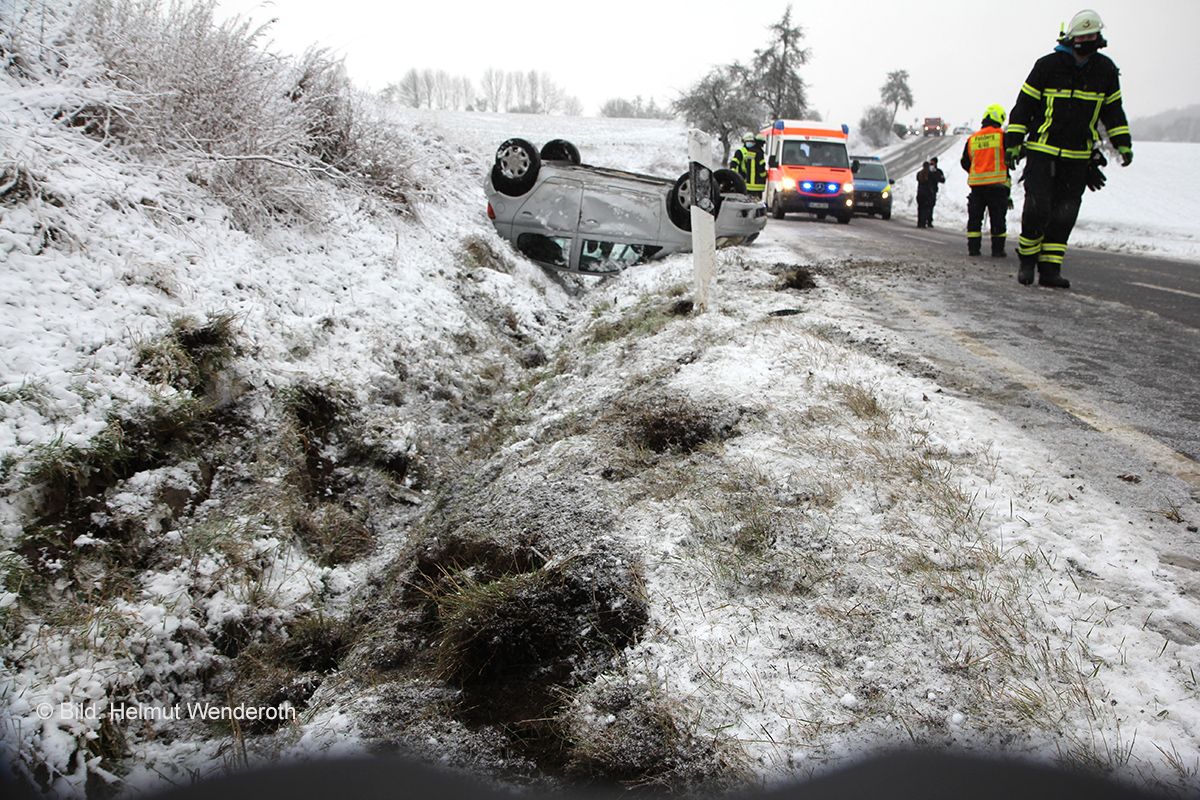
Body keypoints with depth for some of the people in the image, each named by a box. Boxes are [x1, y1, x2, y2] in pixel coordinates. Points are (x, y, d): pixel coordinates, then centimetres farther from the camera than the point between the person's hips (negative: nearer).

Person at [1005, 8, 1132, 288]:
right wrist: (1013, 141, -6)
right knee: (1037, 209, -12)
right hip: (1042, 151, -4)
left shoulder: (1106, 70, 6)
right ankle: (1027, 260, 9)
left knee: (1064, 216, 1)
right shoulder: (1048, 65, -6)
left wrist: (1122, 143, 14)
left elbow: (1113, 109, 18)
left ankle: (1050, 269, 6)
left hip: (1078, 157, 4)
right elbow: (1024, 105, -2)